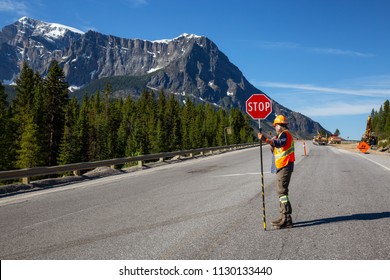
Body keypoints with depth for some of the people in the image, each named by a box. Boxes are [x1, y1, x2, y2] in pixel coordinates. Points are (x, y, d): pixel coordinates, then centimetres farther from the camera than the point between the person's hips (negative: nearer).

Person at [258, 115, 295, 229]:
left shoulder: (284, 134, -10)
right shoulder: (283, 135, 24)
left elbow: (279, 143, -33)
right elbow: (274, 150, 21)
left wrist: (266, 139, -48)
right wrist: (273, 142, 2)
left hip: (284, 167, -11)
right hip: (283, 167, 11)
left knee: (282, 191, -14)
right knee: (281, 191, 15)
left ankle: (287, 219, -15)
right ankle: (284, 217, 22)